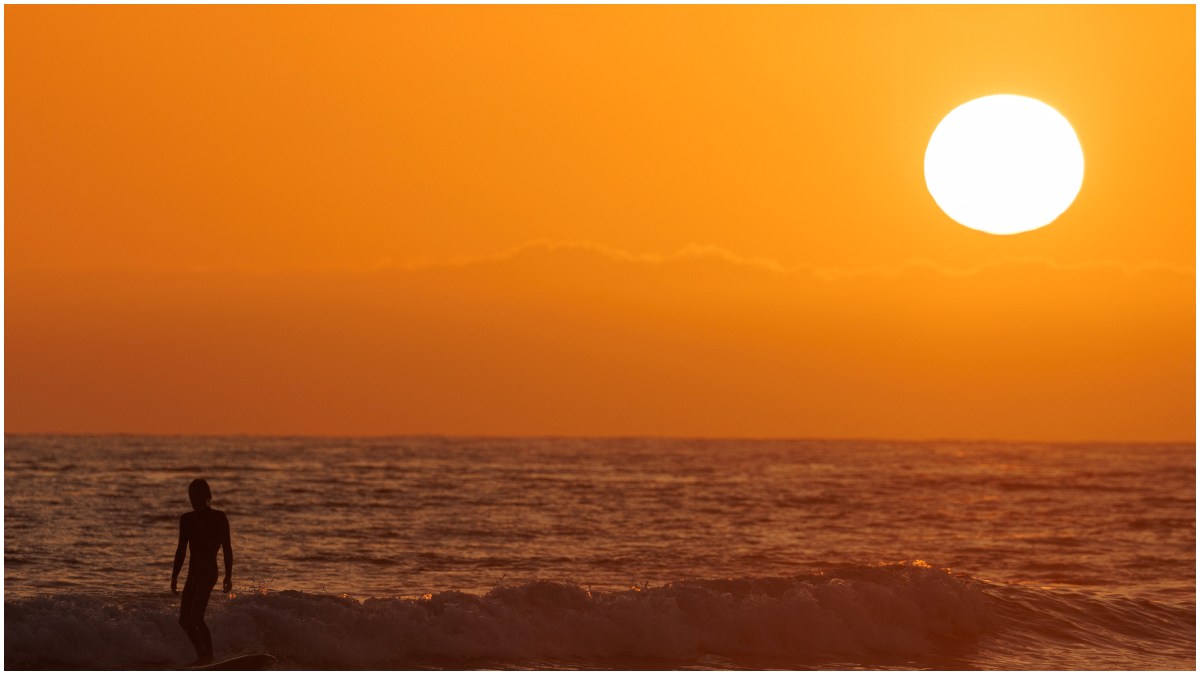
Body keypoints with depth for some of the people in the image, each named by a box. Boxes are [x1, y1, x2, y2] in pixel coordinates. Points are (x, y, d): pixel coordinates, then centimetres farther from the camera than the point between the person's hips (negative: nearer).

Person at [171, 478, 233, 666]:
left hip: (208, 572, -7)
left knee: (196, 616, -16)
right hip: (194, 573, 7)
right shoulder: (187, 519, 12)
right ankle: (202, 655, 16)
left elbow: (227, 548, -4)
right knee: (185, 619, 7)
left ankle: (208, 656, -11)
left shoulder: (219, 517, -4)